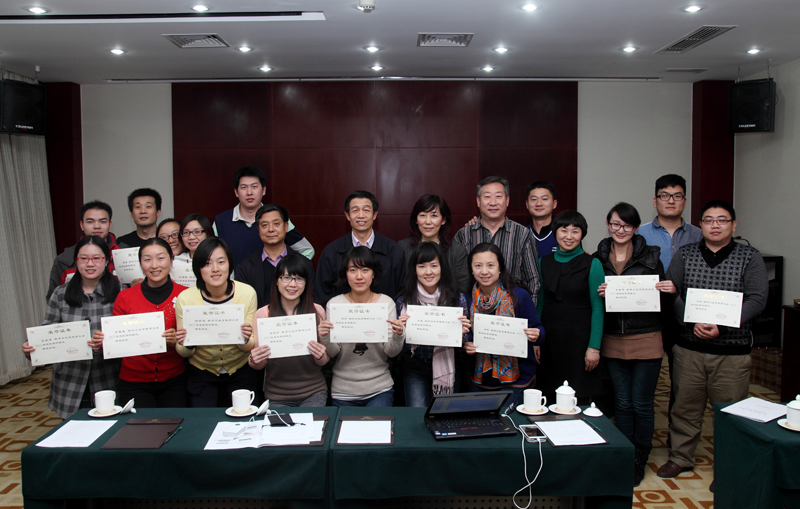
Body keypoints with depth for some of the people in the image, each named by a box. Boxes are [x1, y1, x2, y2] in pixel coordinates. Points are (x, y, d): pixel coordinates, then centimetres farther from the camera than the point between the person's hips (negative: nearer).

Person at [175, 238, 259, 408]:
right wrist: (187, 345, -24)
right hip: (201, 374, 0)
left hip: (241, 373, 0)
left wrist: (245, 340, -26)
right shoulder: (185, 299, -13)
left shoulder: (247, 293, -12)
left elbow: (250, 348, -4)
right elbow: (183, 353, -3)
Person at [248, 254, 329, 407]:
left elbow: (324, 362, 5)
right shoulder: (263, 314, -2)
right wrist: (254, 361, -18)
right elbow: (259, 365, 3)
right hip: (276, 396, 0)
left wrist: (320, 356, -16)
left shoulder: (317, 311, 0)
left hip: (313, 393, 0)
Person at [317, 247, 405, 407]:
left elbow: (391, 352, -4)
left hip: (380, 389, 0)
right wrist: (325, 337, -23)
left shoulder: (386, 302, -2)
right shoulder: (334, 304, -2)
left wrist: (398, 335, -24)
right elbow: (332, 354, -3)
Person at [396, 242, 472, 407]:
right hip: (415, 370, 0)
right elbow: (399, 349, 0)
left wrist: (462, 333, -17)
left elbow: (462, 347, 4)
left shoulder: (458, 299, -3)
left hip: (447, 368, 1)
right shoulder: (404, 302, -3)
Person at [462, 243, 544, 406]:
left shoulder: (519, 295, -10)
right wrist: (465, 345, -11)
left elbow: (537, 330, -5)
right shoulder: (467, 299, 0)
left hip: (515, 379, -3)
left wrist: (536, 336, -27)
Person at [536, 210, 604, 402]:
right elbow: (540, 303, 12)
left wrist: (594, 347, -9)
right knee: (550, 401, 6)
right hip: (549, 339, 3)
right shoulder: (543, 262, 8)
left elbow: (597, 308, -4)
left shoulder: (592, 264, -2)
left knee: (579, 399, -1)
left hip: (579, 339, -3)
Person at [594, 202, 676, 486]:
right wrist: (598, 294, -14)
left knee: (642, 404, 4)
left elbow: (663, 302, 4)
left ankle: (639, 460, 21)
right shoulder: (598, 259, 4)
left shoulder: (650, 257, -1)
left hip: (646, 340, -2)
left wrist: (670, 291, -17)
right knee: (622, 403, 11)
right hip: (612, 341, 2)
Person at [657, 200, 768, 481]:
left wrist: (721, 326, -18)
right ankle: (680, 457, 28)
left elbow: (757, 299, -7)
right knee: (685, 406, 11)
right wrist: (693, 322, -18)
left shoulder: (750, 257, 2)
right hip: (689, 347, 2)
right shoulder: (685, 254, 6)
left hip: (732, 350, -1)